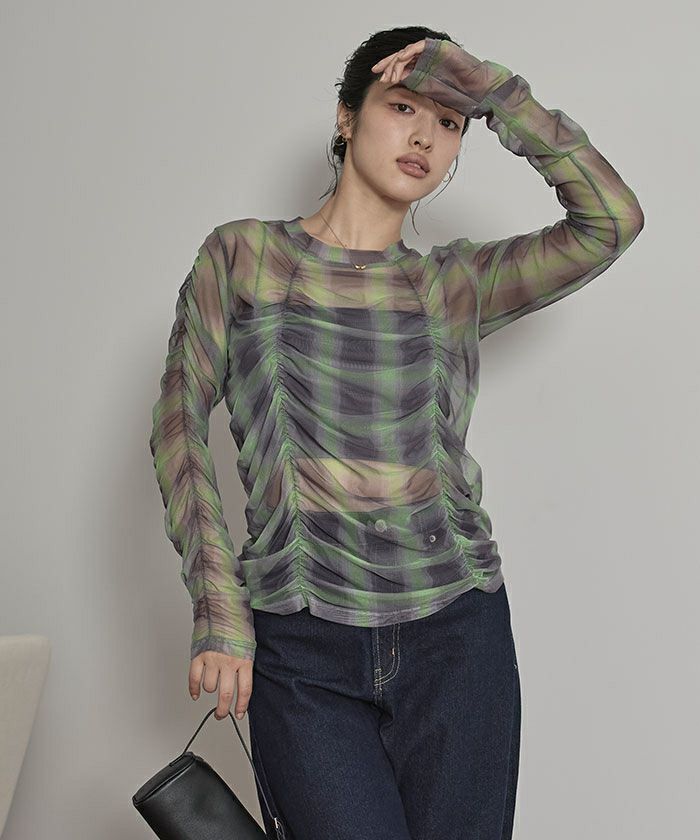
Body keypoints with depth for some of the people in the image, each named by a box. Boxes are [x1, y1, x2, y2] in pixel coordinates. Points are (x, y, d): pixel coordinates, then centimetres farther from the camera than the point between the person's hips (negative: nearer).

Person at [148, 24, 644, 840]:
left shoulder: (454, 284, 9)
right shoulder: (241, 255, 7)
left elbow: (612, 217, -2)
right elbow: (179, 424, 2)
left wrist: (492, 88, -2)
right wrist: (217, 610, -6)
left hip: (456, 633, 2)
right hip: (303, 649, -2)